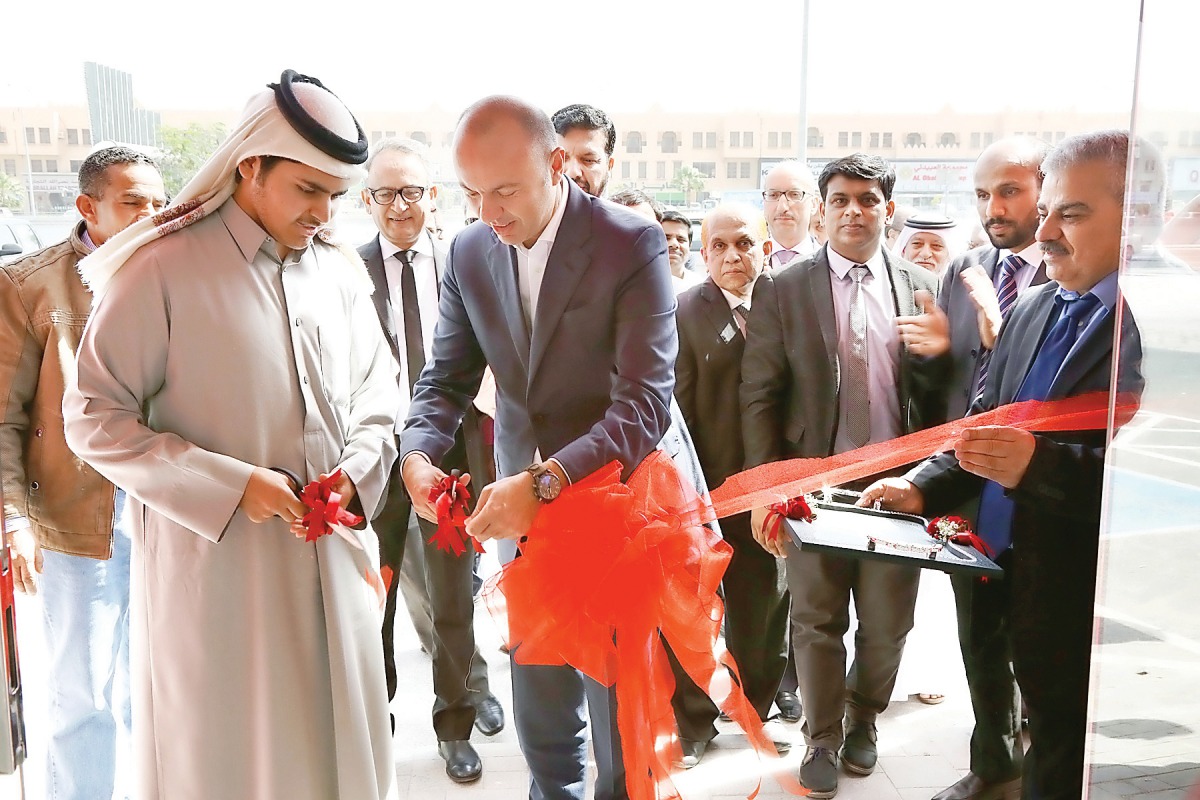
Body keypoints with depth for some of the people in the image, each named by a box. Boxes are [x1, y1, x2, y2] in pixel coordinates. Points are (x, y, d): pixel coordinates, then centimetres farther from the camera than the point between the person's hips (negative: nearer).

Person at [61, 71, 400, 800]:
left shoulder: (340, 269, 6)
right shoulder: (163, 269, -10)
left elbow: (377, 388, 15)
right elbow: (93, 419, -9)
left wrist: (358, 468, -5)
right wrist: (231, 485, -17)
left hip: (334, 560, 5)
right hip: (214, 565, -4)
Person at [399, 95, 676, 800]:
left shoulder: (633, 244, -15)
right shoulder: (470, 253, 1)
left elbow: (646, 400, -21)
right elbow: (448, 376, 7)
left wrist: (545, 482, -33)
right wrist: (419, 452, -14)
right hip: (521, 505, 5)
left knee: (619, 711, 10)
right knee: (539, 706, 17)